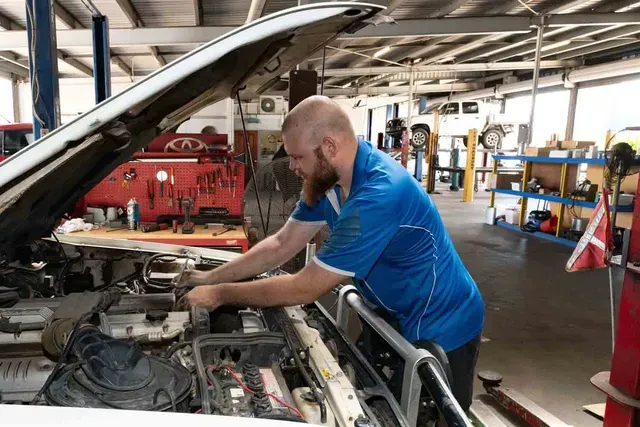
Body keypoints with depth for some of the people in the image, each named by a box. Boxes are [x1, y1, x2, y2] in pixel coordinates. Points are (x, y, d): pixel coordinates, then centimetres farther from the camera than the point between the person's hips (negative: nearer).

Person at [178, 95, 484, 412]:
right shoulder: (327, 178, -8)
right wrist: (212, 277, -4)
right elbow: (281, 245, 0)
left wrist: (220, 295, -21)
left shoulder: (378, 195, -37)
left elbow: (305, 288, -32)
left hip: (439, 328, -8)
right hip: (396, 316, 8)